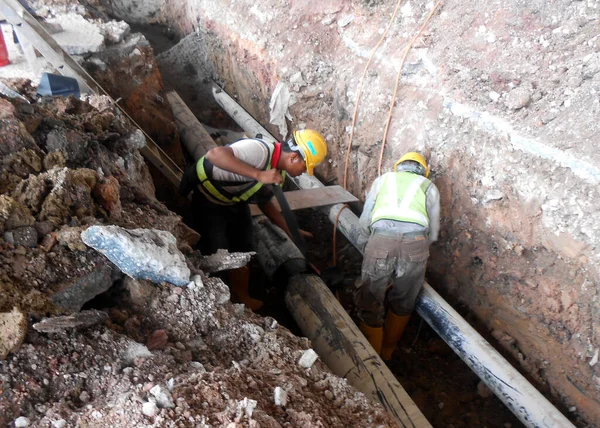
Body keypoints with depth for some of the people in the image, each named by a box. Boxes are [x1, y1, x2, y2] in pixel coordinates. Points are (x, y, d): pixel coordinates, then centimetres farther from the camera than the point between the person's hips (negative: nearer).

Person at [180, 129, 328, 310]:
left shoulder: (279, 172, -6)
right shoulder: (260, 150, -35)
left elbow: (265, 202, 8)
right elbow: (215, 154, -48)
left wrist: (290, 231, 5)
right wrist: (259, 174, -51)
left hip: (234, 200, 8)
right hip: (207, 198, -8)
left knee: (242, 251, 13)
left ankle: (242, 296, 33)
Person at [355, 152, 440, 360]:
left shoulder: (382, 180, 29)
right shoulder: (429, 187, 28)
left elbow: (364, 223, 27)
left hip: (381, 241, -1)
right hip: (416, 243, 1)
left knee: (370, 304, 14)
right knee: (403, 304, 22)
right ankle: (387, 351, 40)